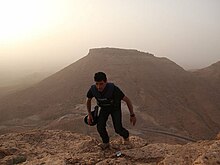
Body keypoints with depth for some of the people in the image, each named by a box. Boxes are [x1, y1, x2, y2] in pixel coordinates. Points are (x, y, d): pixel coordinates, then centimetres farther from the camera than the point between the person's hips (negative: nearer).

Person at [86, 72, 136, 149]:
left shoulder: (113, 89, -41)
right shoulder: (93, 89, -30)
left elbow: (127, 100, -28)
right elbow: (88, 100, -5)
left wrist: (132, 115, -22)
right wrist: (89, 114, -3)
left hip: (115, 108, -3)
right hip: (104, 108, 3)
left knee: (118, 129, -13)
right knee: (100, 127, -14)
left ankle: (125, 135, 24)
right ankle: (106, 143, 16)